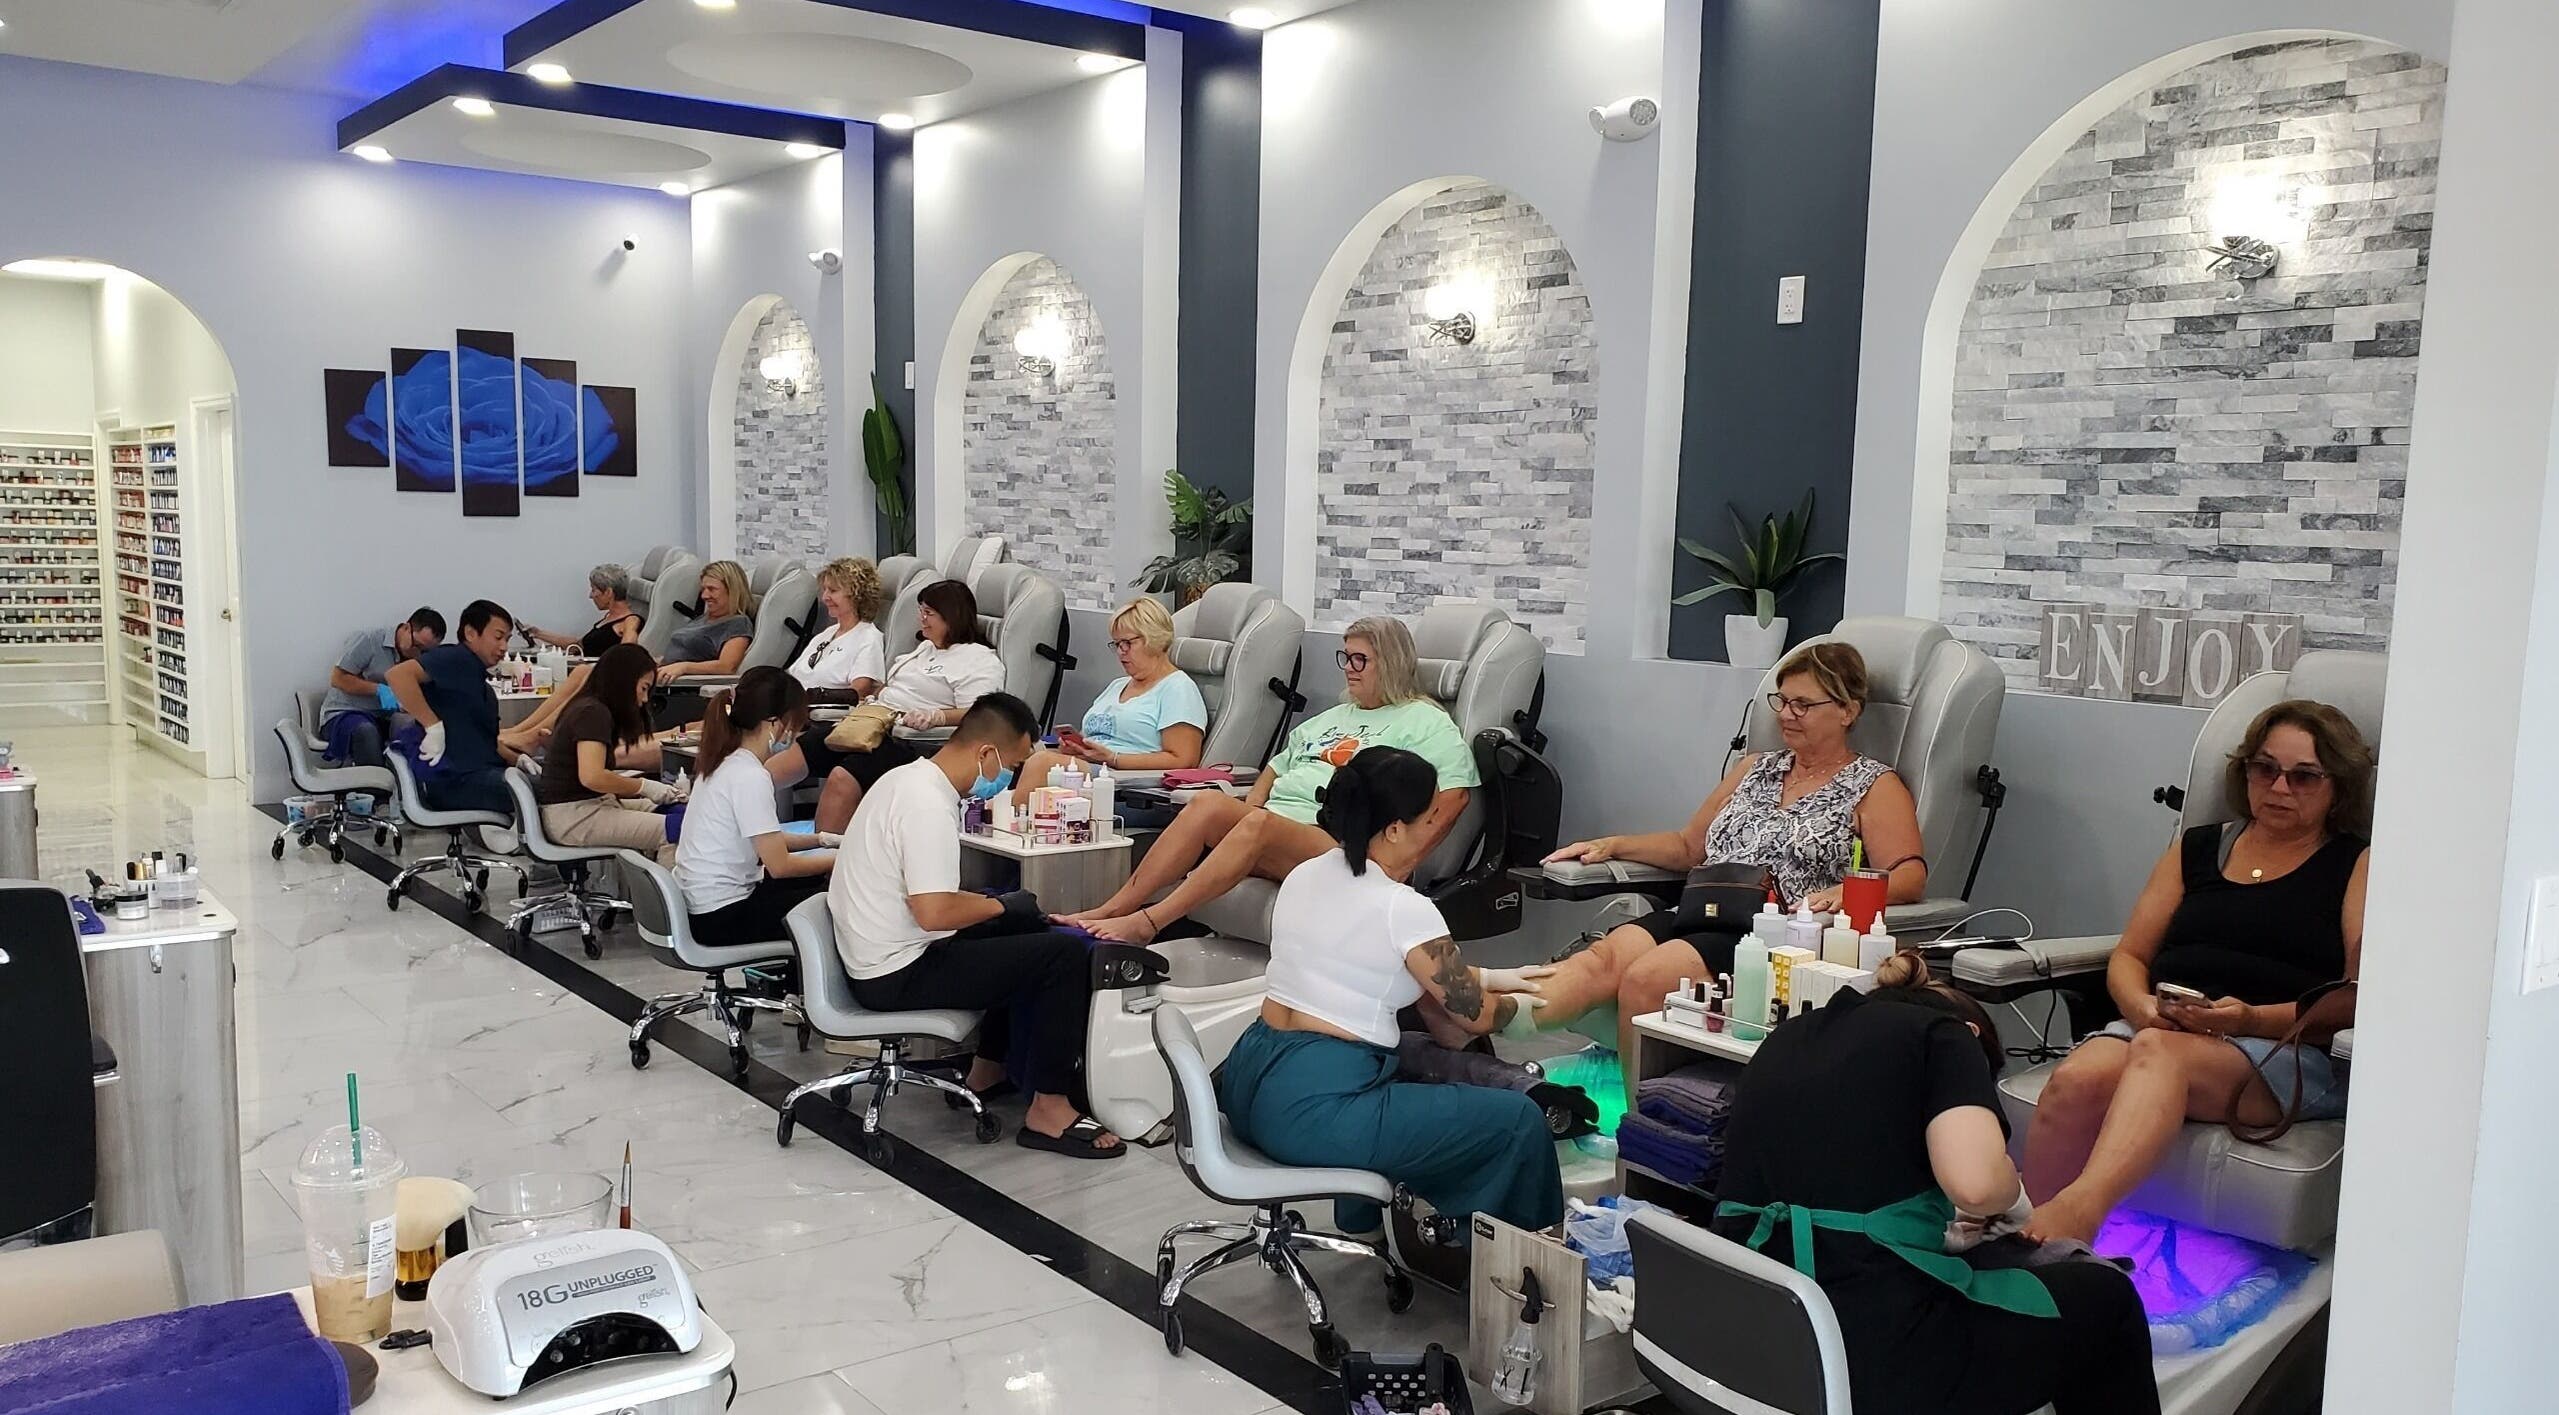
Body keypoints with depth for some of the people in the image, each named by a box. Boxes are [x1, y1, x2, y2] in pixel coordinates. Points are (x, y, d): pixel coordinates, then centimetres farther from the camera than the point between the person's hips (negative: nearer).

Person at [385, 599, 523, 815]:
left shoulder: (482, 686, 24)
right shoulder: (455, 659, -5)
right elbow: (397, 674, -20)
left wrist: (517, 758, 9)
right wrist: (433, 725, -21)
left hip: (483, 773, 10)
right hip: (452, 779, -10)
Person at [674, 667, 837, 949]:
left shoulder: (723, 763, 6)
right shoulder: (749, 777, -22)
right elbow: (779, 865, -19)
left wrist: (822, 840, 9)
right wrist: (841, 860, -8)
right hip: (722, 919, -9)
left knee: (821, 879, 19)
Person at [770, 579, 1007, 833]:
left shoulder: (980, 660, -3)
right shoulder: (926, 648, 26)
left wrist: (934, 716, -30)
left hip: (907, 742, -9)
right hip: (868, 727, 9)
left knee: (842, 779, -30)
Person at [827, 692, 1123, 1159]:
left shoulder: (908, 778, 8)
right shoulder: (929, 805, -23)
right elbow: (934, 912, -29)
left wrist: (991, 903, 9)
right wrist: (1001, 905, -13)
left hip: (879, 957, 10)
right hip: (899, 974, -10)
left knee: (1027, 929, 23)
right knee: (1064, 953, -13)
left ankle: (989, 1069, 29)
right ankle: (1049, 1110, -5)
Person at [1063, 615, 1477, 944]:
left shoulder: (1426, 723, 8)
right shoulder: (1329, 718, 31)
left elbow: (1452, 796, -5)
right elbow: (1276, 769, 34)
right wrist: (1240, 819, 15)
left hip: (1337, 847, -6)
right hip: (1272, 827, 7)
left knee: (1258, 824, -36)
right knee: (1208, 803, -24)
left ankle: (1146, 924, -41)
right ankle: (1110, 911, -30)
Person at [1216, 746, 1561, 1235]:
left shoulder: (1305, 875, 8)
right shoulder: (1403, 909, -15)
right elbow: (1476, 1015, -3)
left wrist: (1486, 976, 25)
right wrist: (1515, 1005, 20)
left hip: (1248, 1083, 9)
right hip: (1312, 1111, -9)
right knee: (1519, 1121, -1)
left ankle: (1365, 1222, 45)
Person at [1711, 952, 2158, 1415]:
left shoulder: (1785, 1040, 18)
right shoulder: (1942, 1034, 0)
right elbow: (1976, 1182, -18)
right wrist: (2010, 1196, 4)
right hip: (1871, 1357, -7)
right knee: (2106, 1298, 20)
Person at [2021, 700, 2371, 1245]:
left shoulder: (2358, 867, 14)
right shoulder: (2196, 849, 25)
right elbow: (2128, 958, 20)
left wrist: (2253, 1018, -16)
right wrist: (2143, 1006, -4)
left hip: (2288, 1052, -4)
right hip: (2160, 1028, 4)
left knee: (2159, 1052, -39)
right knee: (2076, 1080, -32)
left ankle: (2079, 1207, -59)